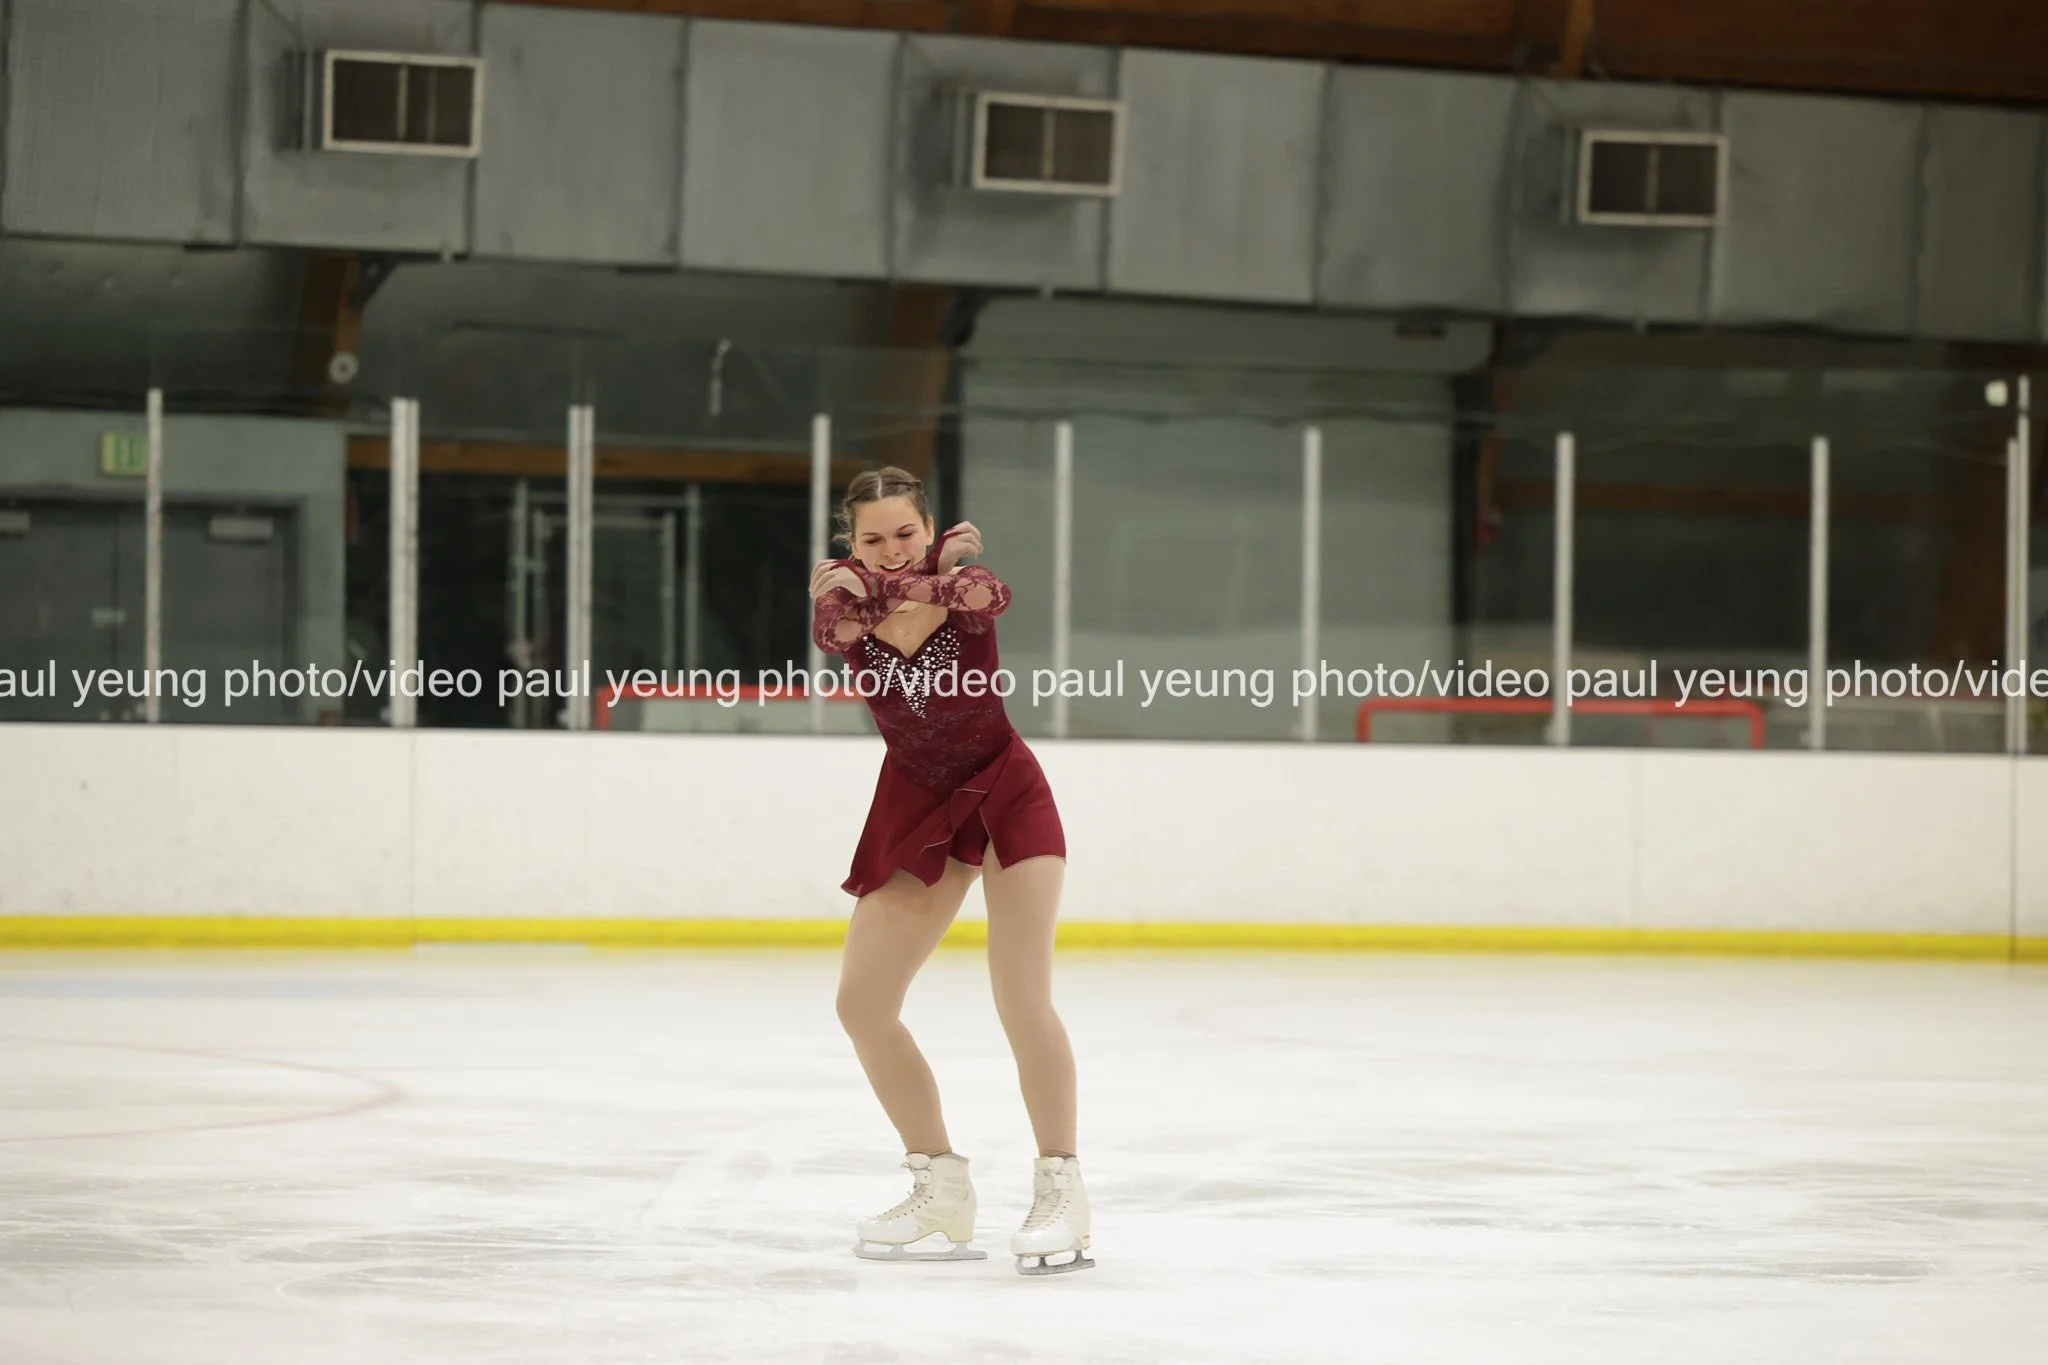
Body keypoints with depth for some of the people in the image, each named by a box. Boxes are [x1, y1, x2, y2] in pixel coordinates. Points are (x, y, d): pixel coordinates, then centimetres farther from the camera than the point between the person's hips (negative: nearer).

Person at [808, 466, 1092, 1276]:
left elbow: (983, 595, -45)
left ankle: (1060, 1189, -6)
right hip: (916, 807, 4)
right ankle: (941, 1192, 14)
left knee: (1022, 998, -17)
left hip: (1005, 792, -4)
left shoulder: (967, 588, -20)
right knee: (861, 1006, 1)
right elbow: (836, 622, -38)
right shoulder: (846, 614, -14)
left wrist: (872, 587, -50)